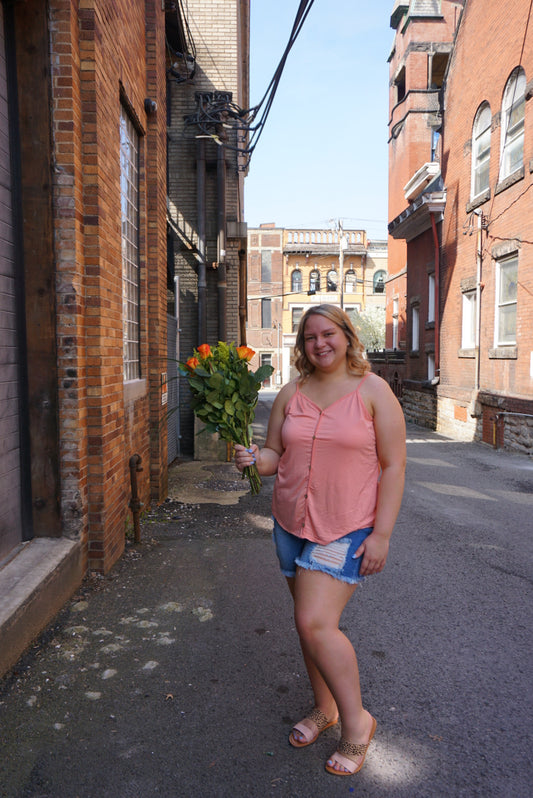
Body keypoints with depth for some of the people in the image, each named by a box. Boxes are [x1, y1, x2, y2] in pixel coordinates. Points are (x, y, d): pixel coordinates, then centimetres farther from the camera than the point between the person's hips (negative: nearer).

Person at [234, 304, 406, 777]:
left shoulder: (374, 391, -7)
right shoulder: (290, 394, 5)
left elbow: (393, 466, -8)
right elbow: (276, 455, 9)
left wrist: (381, 534, -13)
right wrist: (254, 459, -15)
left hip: (345, 529, -5)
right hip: (292, 524, 5)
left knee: (316, 623, -12)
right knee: (310, 622, 15)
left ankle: (356, 721, 12)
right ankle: (324, 709, 38)